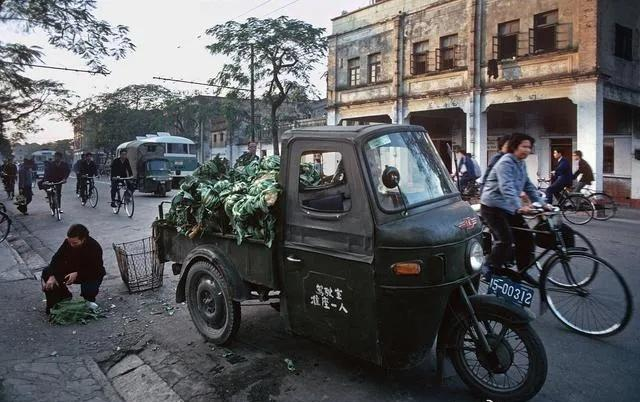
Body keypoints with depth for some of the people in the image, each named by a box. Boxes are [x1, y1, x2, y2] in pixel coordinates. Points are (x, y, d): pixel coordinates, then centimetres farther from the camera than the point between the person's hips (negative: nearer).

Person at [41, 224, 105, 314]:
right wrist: (52, 276, -30)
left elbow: (96, 270, -27)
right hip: (71, 269, 5)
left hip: (91, 275, -5)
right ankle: (65, 297, 5)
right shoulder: (68, 242, -15)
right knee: (46, 272, -11)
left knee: (89, 290, -36)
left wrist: (77, 274, -39)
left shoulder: (95, 248, -29)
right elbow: (57, 259, -15)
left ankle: (89, 302, 4)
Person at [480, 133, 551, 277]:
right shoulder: (505, 163, -18)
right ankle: (488, 270, -2)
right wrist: (519, 207, -42)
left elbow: (529, 186, 15)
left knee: (526, 237, 3)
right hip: (493, 207, -9)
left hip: (509, 208, 9)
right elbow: (506, 187, -31)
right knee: (505, 240, -18)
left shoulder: (521, 164, 11)